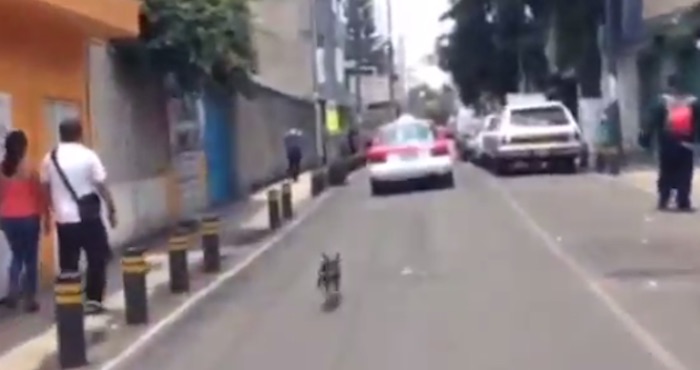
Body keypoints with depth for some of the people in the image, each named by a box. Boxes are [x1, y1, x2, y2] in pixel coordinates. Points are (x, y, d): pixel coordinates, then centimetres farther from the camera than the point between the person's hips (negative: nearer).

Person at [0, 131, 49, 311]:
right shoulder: (29, 169, -11)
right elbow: (39, 195, -7)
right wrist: (46, 217, 3)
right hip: (28, 218, -4)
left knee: (17, 255, 21)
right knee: (30, 258, 6)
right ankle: (29, 299, 8)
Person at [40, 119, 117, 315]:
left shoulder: (50, 158, 4)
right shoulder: (88, 155, -8)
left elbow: (45, 187, 9)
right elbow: (101, 185, -8)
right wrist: (111, 209, 1)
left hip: (63, 218, 4)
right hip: (88, 217, -4)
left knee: (68, 263, 9)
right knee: (97, 259, 7)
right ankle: (93, 300, 4)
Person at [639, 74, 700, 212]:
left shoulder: (662, 102, -3)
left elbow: (653, 122, -6)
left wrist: (646, 138, -4)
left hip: (667, 145, 0)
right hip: (686, 145, 0)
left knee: (666, 174, 9)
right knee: (684, 175, 2)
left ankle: (663, 201, 9)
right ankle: (683, 203, -1)